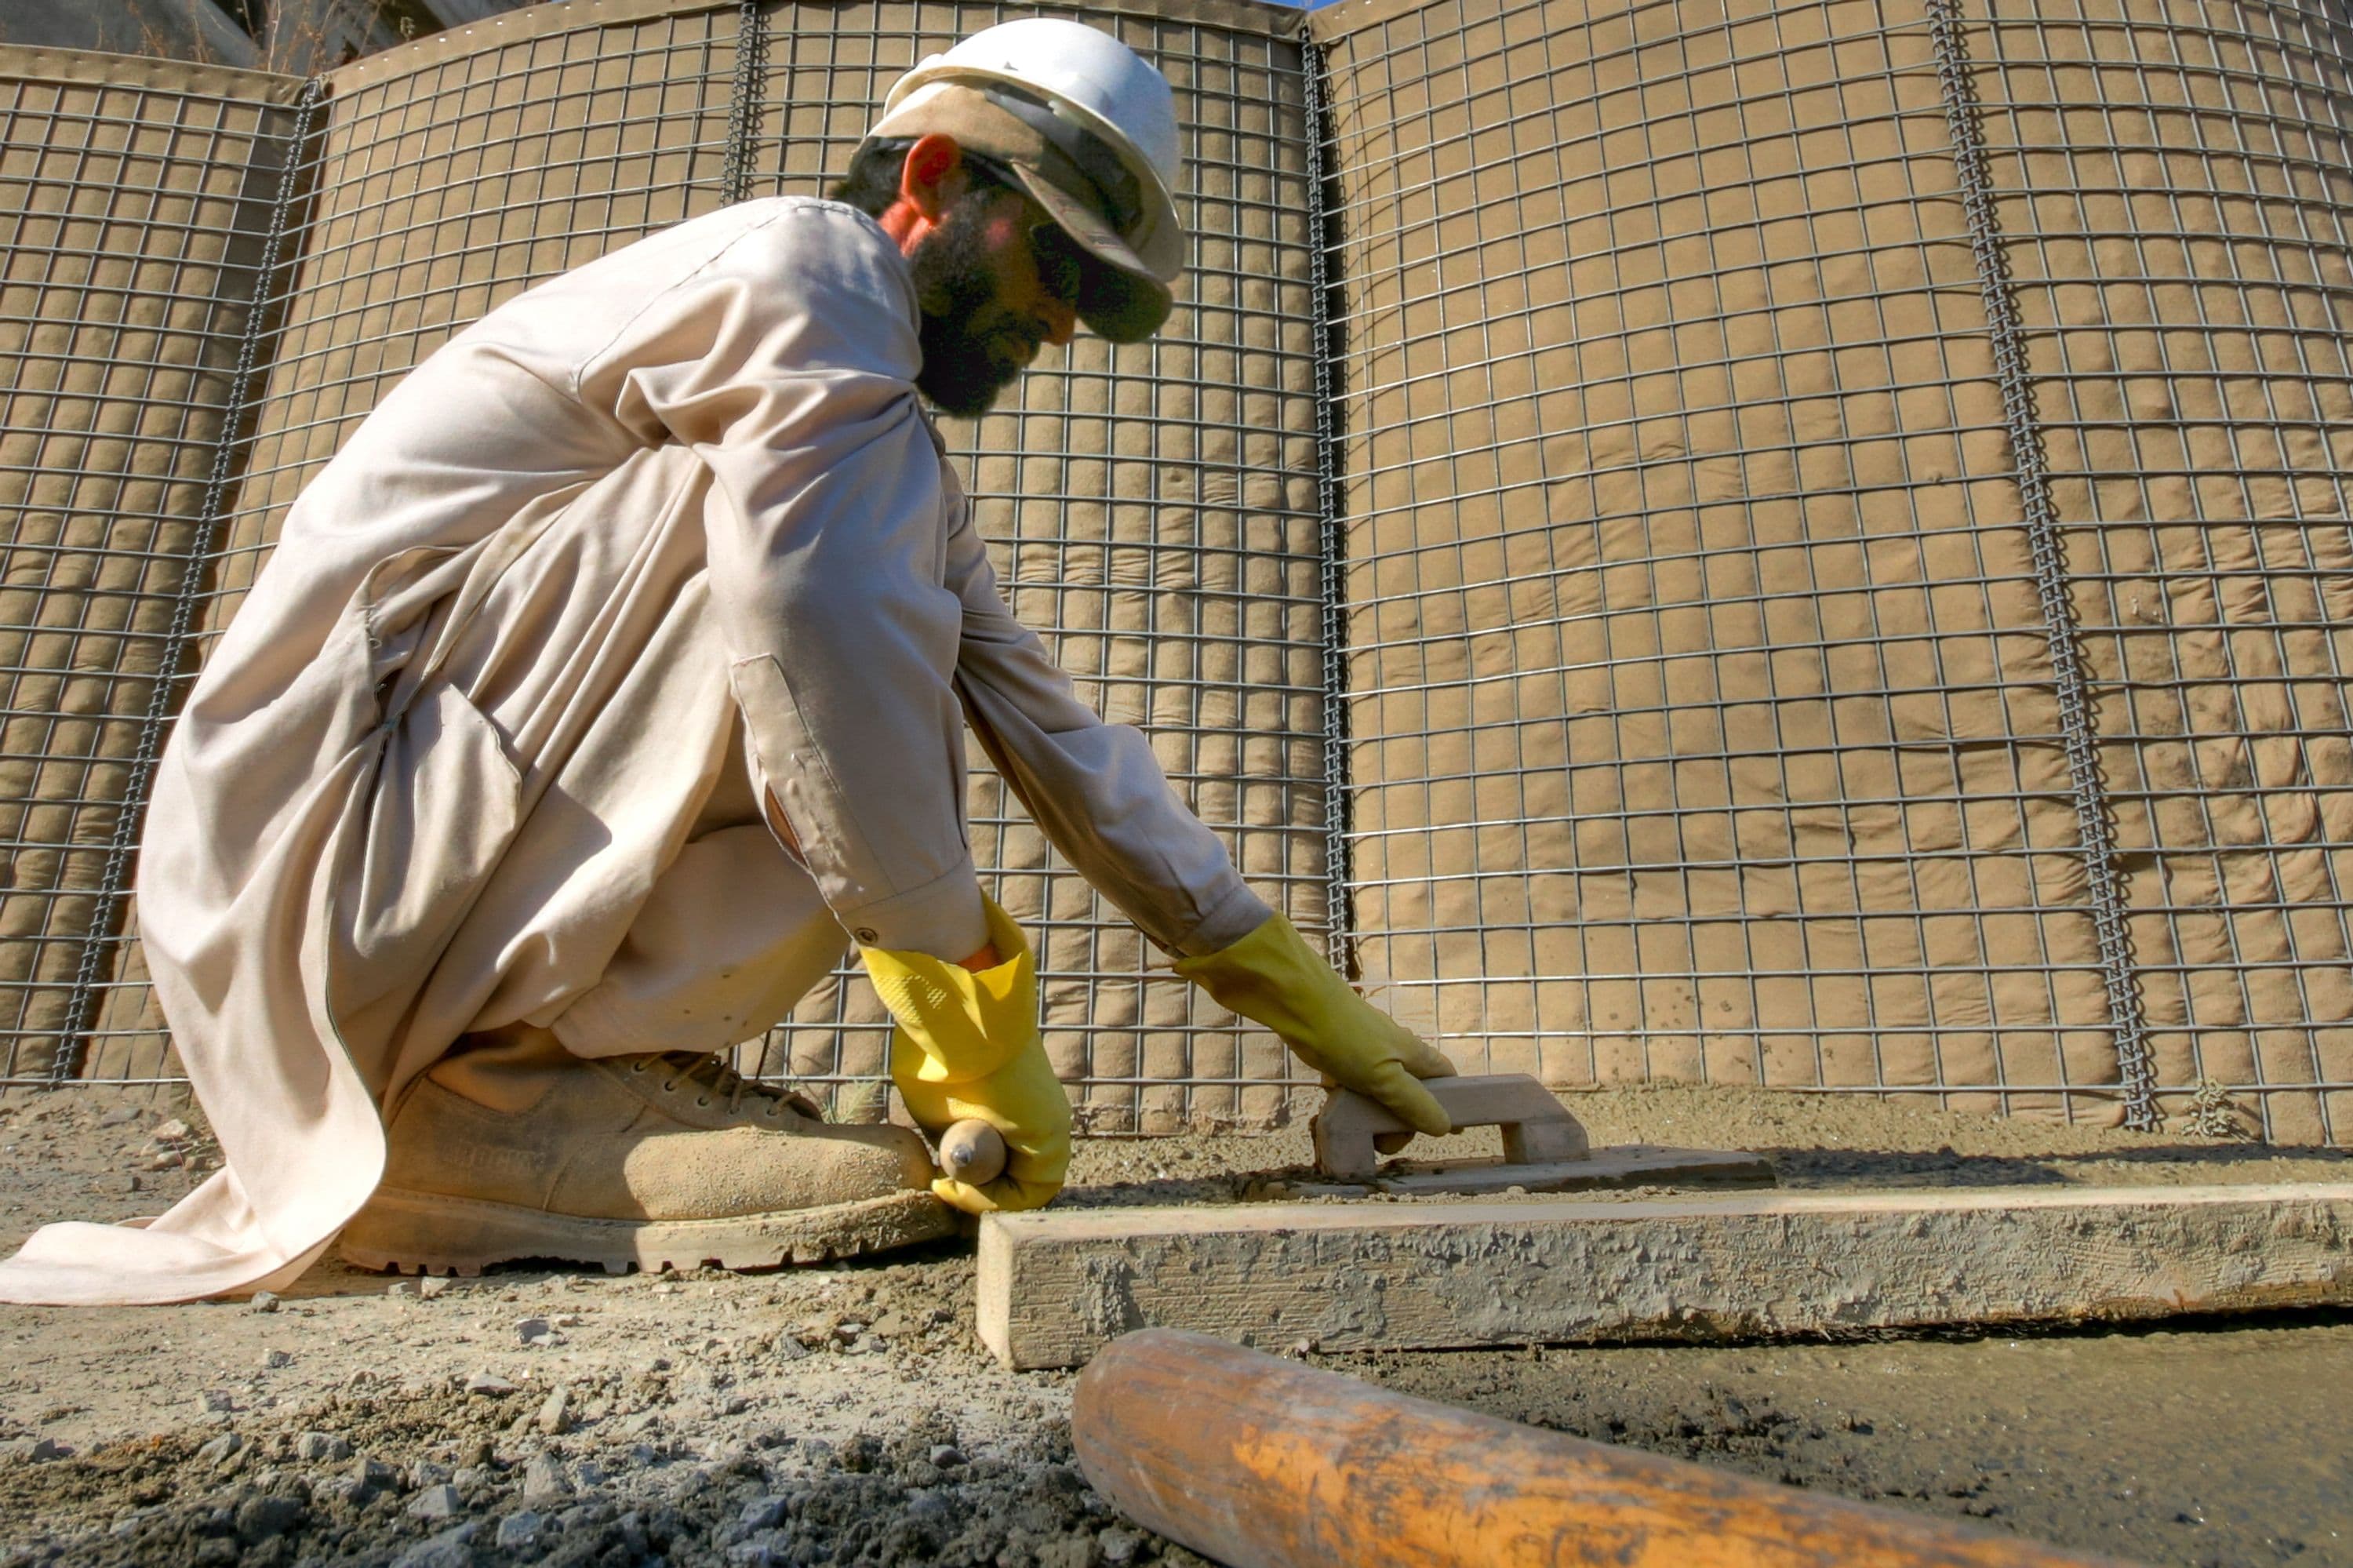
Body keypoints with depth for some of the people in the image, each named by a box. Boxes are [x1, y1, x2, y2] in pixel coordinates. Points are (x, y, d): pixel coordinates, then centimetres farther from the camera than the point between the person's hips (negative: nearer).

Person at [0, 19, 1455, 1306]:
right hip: (313, 832, -9)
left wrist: (1302, 994, 7)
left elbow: (1053, 728, 10)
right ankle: (516, 1090, -18)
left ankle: (531, 1066, -1)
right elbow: (823, 643, -28)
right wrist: (982, 1021, -20)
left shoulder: (904, 479, 16)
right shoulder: (809, 263, -10)